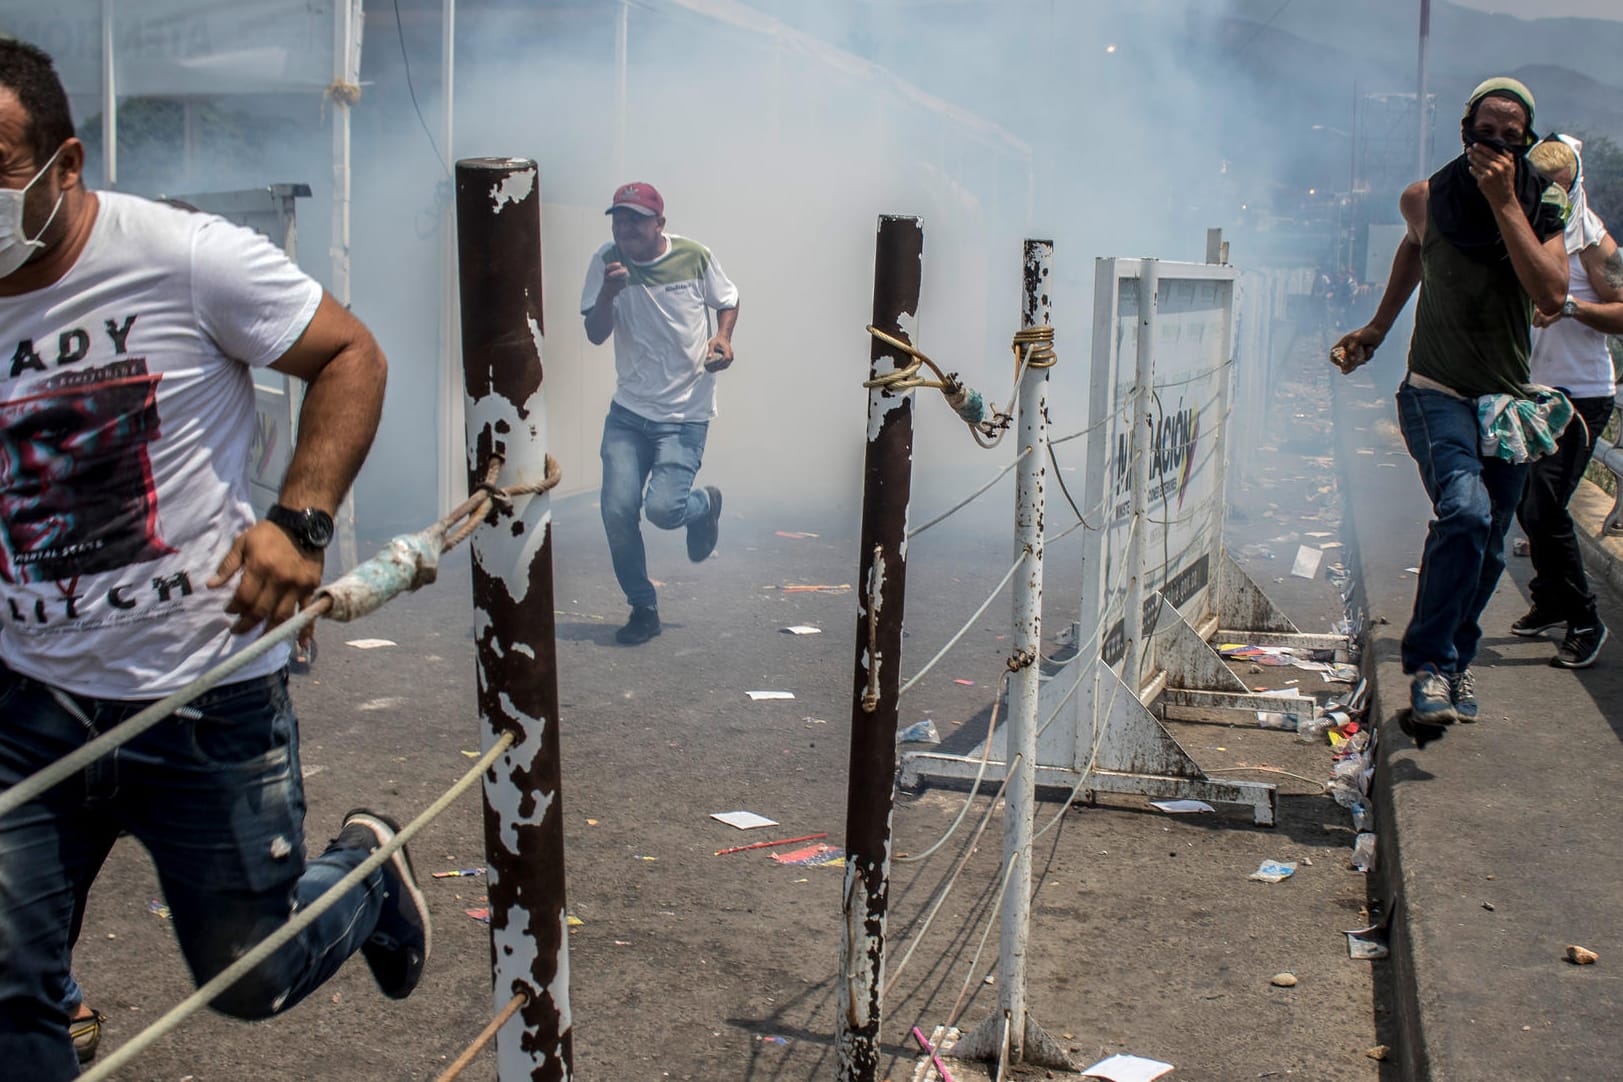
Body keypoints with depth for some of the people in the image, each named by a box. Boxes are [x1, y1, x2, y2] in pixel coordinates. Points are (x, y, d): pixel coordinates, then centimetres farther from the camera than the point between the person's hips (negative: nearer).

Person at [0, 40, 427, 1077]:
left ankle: (370, 867, 42)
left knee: (251, 979, 12)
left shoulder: (188, 258, -14)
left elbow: (351, 355, -5)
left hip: (208, 706, -3)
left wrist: (300, 522, -17)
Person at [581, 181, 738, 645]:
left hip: (685, 413, -2)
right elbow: (595, 336, -6)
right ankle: (643, 609, 14)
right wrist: (608, 294, -25)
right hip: (628, 410, 3)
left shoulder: (694, 257, -7)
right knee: (617, 510, -7)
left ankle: (704, 504, 22)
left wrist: (723, 338, -10)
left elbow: (728, 302, 10)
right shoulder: (607, 263, -3)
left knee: (663, 509, -17)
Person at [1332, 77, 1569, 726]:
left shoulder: (1543, 208, -3)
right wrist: (1376, 329, 26)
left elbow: (1551, 295, -21)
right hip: (1437, 392, -2)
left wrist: (1504, 203, -23)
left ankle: (1454, 658, 32)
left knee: (1487, 549, 8)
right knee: (1465, 510, -28)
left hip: (1508, 402, 3)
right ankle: (1430, 662, -20)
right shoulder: (1427, 199, -2)